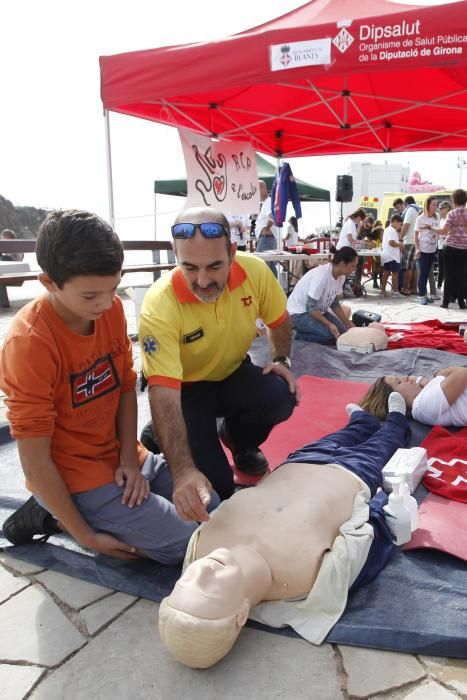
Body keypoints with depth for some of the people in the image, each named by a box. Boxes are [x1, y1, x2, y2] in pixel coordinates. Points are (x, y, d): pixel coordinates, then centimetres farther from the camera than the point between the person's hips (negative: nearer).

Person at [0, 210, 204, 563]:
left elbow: (126, 387, 3)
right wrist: (85, 535, -16)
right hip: (75, 477, -7)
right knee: (186, 542, -10)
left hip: (120, 459, 7)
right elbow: (35, 462, -22)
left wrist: (129, 459, -8)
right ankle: (55, 515, 3)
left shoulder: (112, 309, -8)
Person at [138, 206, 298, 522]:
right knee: (213, 490, -17)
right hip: (184, 386, -4)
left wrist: (282, 360, -8)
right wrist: (183, 470, -48)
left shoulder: (254, 271, -22)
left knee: (280, 397, -27)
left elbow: (279, 320, 3)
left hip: (233, 373, 4)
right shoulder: (160, 305, -34)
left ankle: (238, 442, 8)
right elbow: (163, 397, -39)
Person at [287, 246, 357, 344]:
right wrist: (329, 324, -32)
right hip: (299, 313, -9)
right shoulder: (321, 276, -30)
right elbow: (311, 308, -27)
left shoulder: (341, 277, -5)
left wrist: (349, 324, 3)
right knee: (331, 335, -23)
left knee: (342, 332, 1)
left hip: (318, 311, 9)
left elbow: (335, 303, 5)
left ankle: (305, 329, 12)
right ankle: (301, 334, -1)